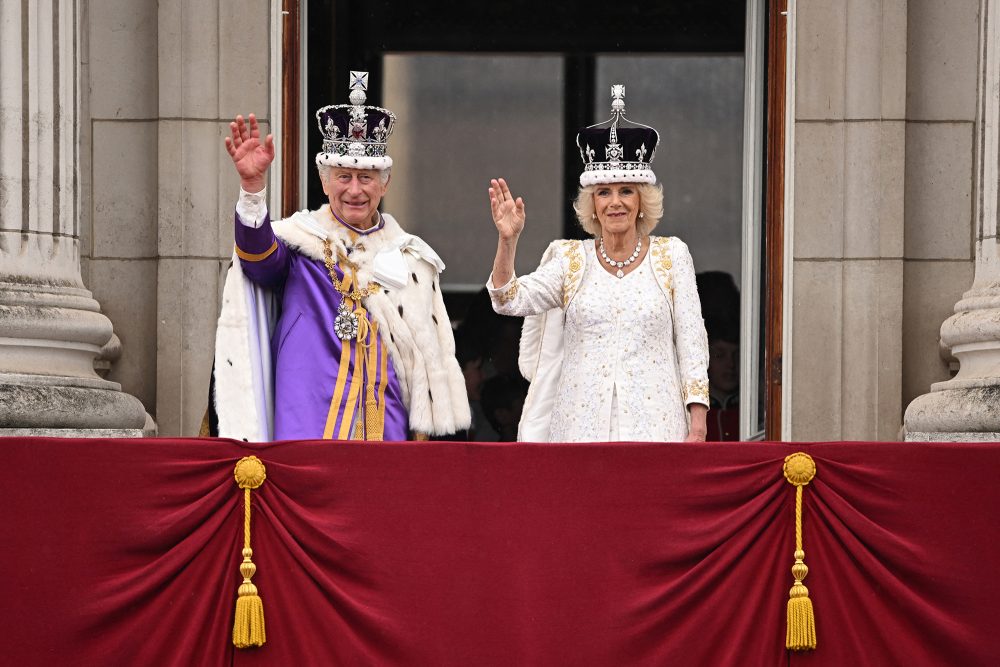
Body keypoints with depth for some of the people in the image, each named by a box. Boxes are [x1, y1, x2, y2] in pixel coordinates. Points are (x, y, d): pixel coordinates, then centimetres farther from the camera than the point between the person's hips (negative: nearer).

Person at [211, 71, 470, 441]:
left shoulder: (410, 257, 15)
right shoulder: (300, 241, 4)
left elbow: (430, 357, 17)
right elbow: (259, 254, -20)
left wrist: (423, 430, 12)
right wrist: (253, 184, -37)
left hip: (387, 430, 3)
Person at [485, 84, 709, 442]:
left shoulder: (671, 255, 7)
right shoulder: (571, 259, 9)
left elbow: (692, 343, 4)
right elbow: (510, 300, -3)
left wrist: (697, 426, -3)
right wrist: (507, 241, -19)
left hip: (653, 424, -1)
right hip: (582, 423, 1)